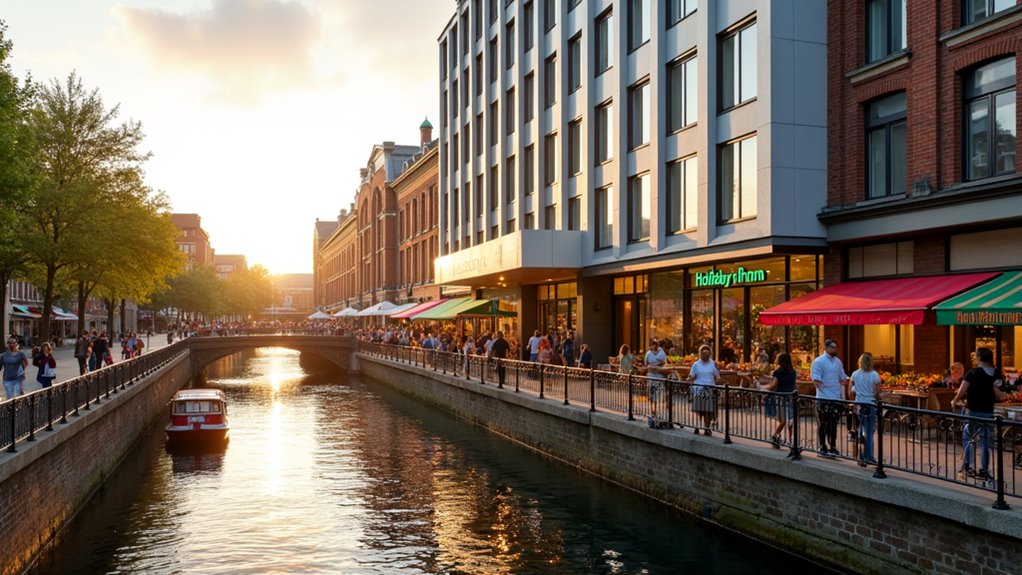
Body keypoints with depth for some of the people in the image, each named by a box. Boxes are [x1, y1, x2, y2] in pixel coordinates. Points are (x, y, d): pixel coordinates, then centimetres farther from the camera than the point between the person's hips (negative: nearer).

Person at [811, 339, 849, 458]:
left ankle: (832, 447, 17)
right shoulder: (818, 362, -7)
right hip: (823, 399, -6)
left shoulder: (838, 361, 13)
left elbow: (843, 378, 20)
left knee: (833, 423, 10)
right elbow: (816, 380, -13)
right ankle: (823, 448, 11)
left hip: (836, 398, 6)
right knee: (823, 423, 2)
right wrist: (824, 390, -14)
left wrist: (841, 389, 8)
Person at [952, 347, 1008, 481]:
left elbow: (962, 391, -19)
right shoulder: (997, 374, 2)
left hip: (973, 411, -4)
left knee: (968, 440, 9)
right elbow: (1001, 396, 4)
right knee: (985, 443, 9)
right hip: (989, 412, 4)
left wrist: (955, 400, -4)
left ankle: (966, 467, 8)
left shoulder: (973, 373, -13)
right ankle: (984, 471, 10)